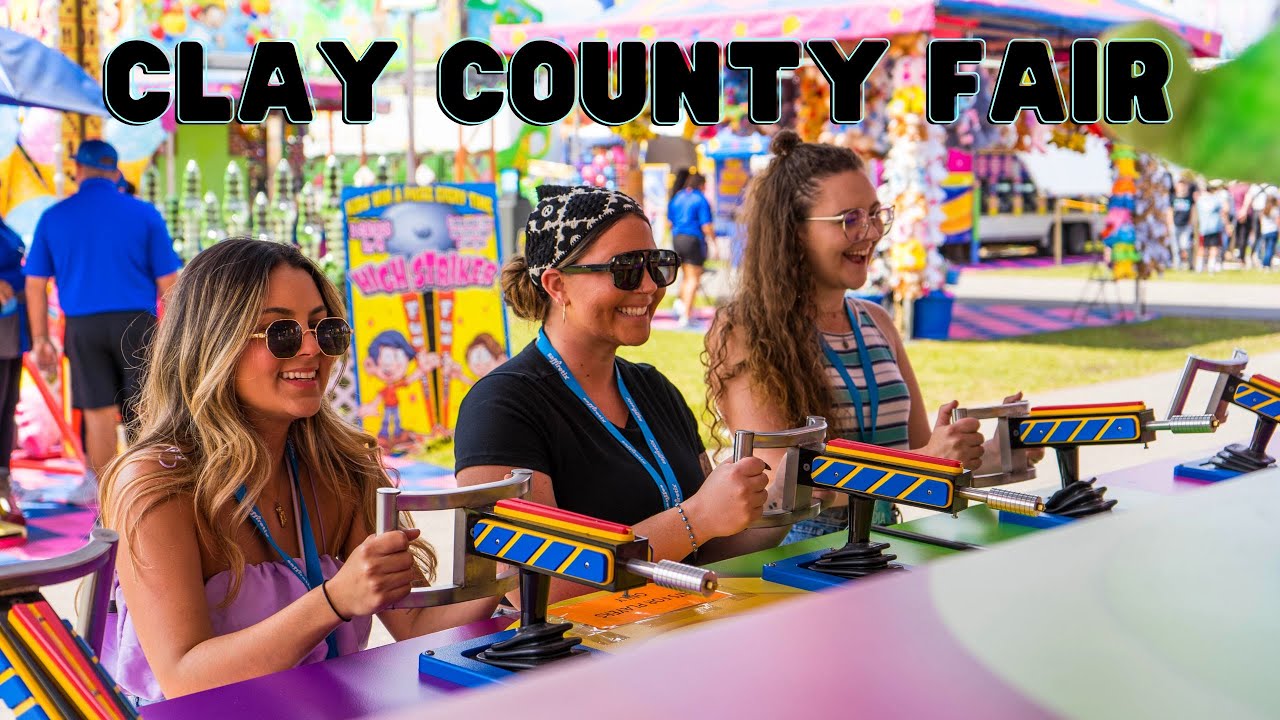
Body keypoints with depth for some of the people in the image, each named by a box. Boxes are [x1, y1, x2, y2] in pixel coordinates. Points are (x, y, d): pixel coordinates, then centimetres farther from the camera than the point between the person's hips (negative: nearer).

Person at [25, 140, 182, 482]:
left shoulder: (53, 218, 4)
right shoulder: (144, 214, -1)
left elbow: (35, 284, 5)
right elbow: (168, 281, -2)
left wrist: (40, 338, 11)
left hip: (83, 326, 2)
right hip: (136, 324, -1)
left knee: (99, 414, 6)